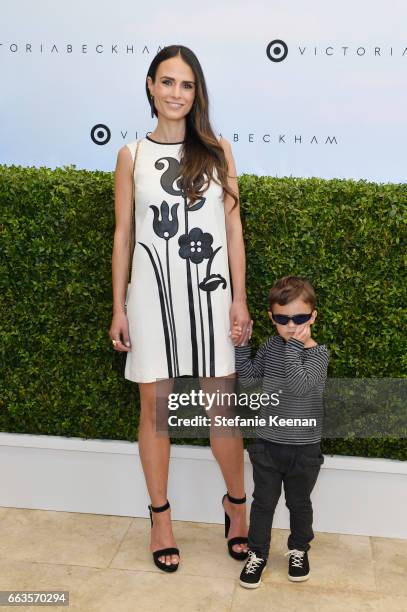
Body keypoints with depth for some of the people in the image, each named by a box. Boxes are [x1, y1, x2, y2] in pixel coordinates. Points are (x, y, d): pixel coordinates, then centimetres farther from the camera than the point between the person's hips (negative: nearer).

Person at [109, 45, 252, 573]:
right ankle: (160, 515, 26)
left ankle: (236, 503, 30)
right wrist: (118, 307, 2)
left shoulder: (217, 150, 4)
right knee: (155, 407, 8)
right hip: (153, 291, 0)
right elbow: (123, 234, 4)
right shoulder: (132, 155, 3)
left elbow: (233, 227, 5)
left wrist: (240, 298, 0)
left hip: (209, 290, 0)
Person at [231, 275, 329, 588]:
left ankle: (299, 549, 40)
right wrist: (241, 346, -9)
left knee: (299, 502, 18)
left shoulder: (318, 353, -16)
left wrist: (294, 346, -33)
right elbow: (248, 377, 2)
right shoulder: (271, 345, -2)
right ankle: (258, 553, 30)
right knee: (263, 501, 14)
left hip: (304, 448, -2)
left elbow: (299, 385, -30)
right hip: (267, 443, 3)